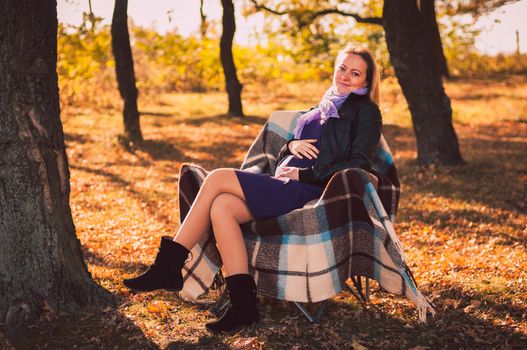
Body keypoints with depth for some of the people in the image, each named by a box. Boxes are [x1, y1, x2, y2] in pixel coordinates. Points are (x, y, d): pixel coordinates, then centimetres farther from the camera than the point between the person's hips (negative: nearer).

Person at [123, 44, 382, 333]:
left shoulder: (365, 111, 5)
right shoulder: (323, 109, 28)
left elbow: (358, 164, -9)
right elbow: (282, 158, 26)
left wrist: (304, 174, -11)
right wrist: (291, 146, 2)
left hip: (308, 192, -8)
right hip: (286, 190, 8)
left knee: (217, 178, -18)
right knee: (221, 206, -22)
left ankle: (168, 267, -14)